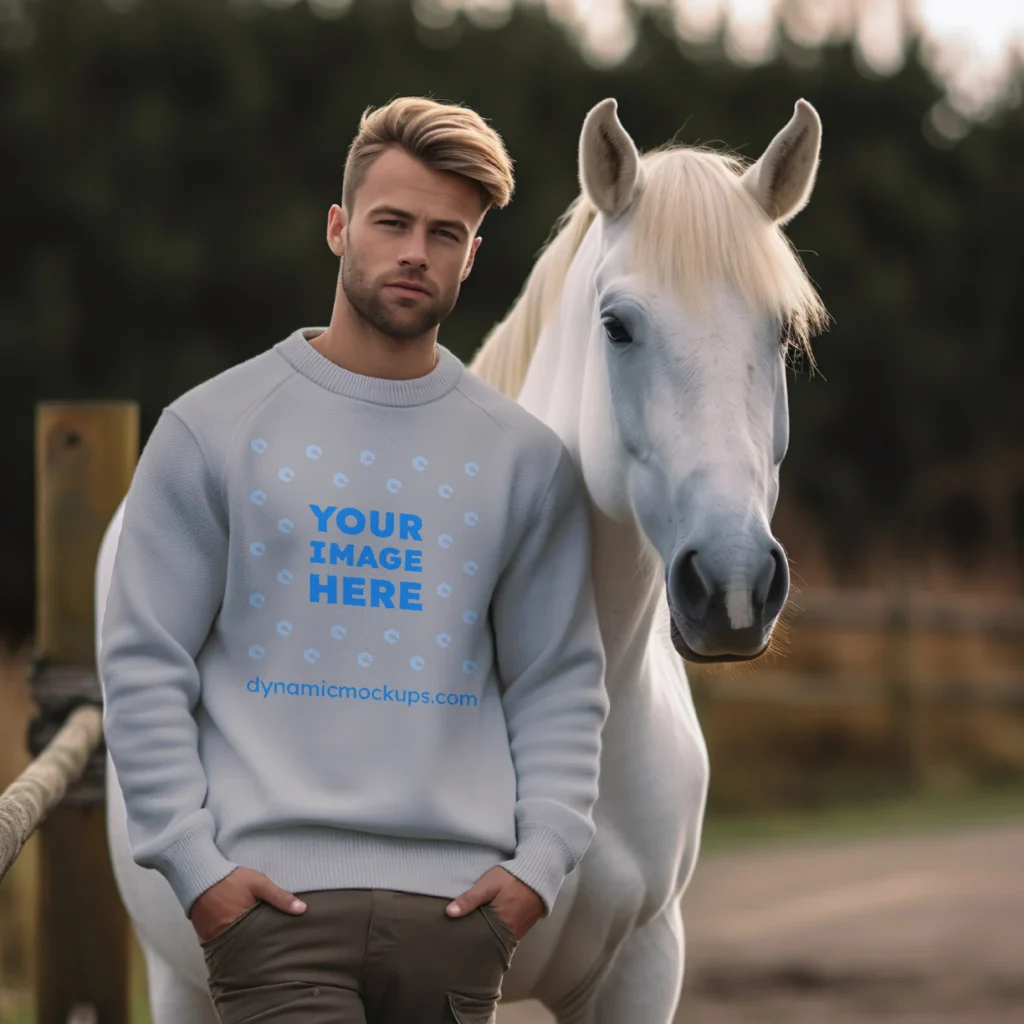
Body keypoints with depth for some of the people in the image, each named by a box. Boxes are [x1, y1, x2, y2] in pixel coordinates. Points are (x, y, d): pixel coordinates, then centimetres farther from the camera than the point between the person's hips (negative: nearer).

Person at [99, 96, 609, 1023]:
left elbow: (559, 683, 11)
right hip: (276, 897, -2)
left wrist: (541, 860, -3)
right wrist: (192, 859, -8)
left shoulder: (527, 459, 10)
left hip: (458, 905, 2)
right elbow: (144, 664, 2)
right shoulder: (212, 431, 4)